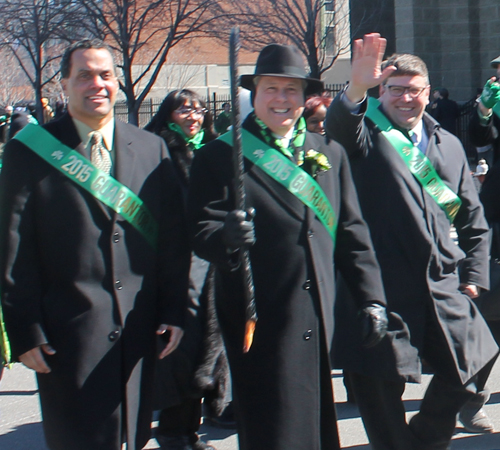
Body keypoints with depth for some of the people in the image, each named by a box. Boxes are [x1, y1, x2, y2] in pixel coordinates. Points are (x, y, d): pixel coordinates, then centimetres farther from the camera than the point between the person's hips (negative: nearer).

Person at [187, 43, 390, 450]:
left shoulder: (330, 154, 14)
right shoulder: (219, 157, 0)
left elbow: (352, 232, 14)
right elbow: (202, 234, -5)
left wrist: (371, 299, 8)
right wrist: (227, 236, -28)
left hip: (322, 322, 5)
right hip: (261, 321, -4)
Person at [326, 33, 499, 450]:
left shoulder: (448, 145, 16)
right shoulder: (367, 131, 3)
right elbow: (340, 125, -23)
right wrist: (356, 89, -43)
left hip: (443, 283, 5)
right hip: (382, 284, -4)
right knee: (379, 387, 1)